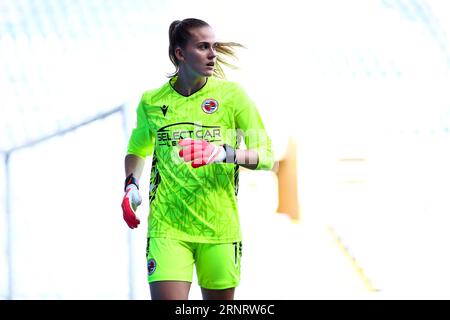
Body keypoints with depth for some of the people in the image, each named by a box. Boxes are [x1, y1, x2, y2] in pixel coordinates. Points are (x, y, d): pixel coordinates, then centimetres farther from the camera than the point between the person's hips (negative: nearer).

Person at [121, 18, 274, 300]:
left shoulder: (232, 94, -1)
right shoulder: (152, 102, 5)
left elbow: (266, 156, -4)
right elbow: (138, 149, 25)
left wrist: (224, 153, -22)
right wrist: (131, 187, 7)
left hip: (219, 229, 0)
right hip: (167, 227, 0)